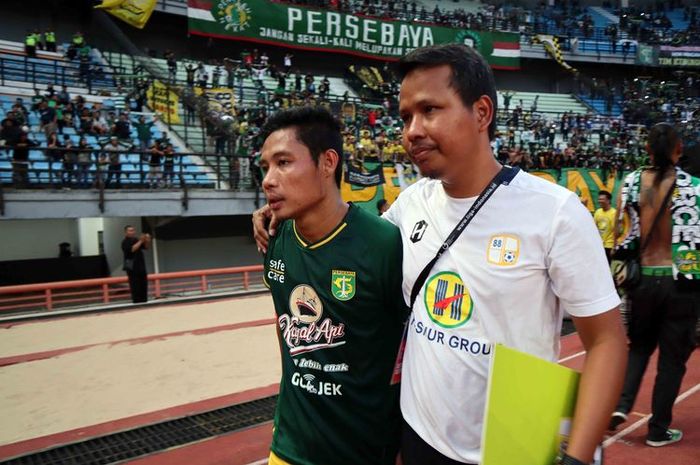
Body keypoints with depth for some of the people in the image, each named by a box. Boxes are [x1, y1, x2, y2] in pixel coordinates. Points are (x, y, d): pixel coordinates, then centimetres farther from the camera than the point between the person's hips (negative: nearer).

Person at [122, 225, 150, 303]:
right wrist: (140, 241, -23)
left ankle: (144, 302, 15)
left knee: (144, 285, 9)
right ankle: (136, 302, -10)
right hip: (132, 268, -7)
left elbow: (146, 246, 13)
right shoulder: (125, 242, -7)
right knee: (135, 286, -11)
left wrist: (147, 240, -7)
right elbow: (132, 249, -23)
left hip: (141, 266, 8)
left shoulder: (136, 240, 14)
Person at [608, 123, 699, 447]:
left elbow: (623, 235, 0)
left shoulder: (631, 183, -2)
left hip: (643, 279, 2)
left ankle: (621, 405, 6)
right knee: (672, 356, 11)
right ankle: (658, 430, 19)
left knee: (639, 346, 22)